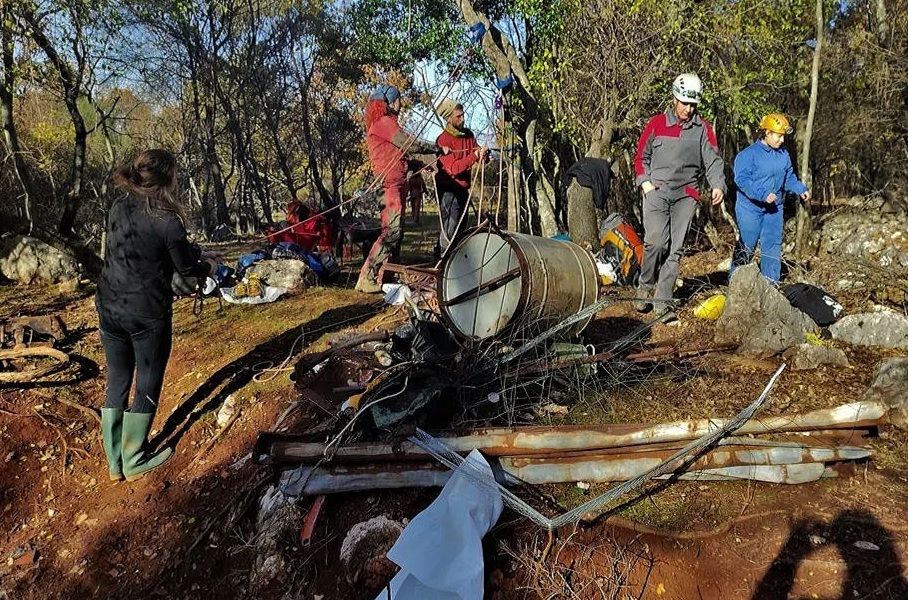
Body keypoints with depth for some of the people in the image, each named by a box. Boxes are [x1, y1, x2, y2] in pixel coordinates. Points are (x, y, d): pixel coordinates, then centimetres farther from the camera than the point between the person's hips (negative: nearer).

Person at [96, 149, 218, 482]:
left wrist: (199, 254, 16)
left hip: (109, 309, 6)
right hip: (147, 315, -6)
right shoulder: (166, 220, -19)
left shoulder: (118, 208, 1)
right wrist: (209, 267, 15)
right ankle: (134, 461, 23)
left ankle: (114, 461, 26)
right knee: (147, 385, 11)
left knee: (116, 383, 16)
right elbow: (186, 267, -7)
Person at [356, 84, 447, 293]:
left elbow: (405, 153, 20)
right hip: (390, 184, -10)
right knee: (392, 231, -14)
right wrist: (439, 149, 0)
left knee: (394, 231, 9)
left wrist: (435, 160, 14)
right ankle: (368, 279, -15)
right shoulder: (385, 122, -7)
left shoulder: (386, 122, 23)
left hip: (395, 184, 10)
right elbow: (410, 145, -11)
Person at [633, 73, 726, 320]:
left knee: (675, 248, -1)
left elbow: (713, 159, 0)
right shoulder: (657, 123, 5)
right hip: (657, 191, -2)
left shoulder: (703, 128, 7)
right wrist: (645, 181, -3)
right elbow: (641, 156, 11)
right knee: (656, 241, -19)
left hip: (686, 194, 2)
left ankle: (663, 301, 3)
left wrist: (718, 185, -16)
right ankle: (645, 286, 4)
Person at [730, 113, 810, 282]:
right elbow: (742, 179, -22)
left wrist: (801, 190, 0)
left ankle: (771, 281, 16)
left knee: (773, 245, 7)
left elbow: (789, 177, 17)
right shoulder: (748, 154, -14)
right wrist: (762, 194, -28)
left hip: (774, 209, 6)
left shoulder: (783, 155, 7)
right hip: (750, 208, -6)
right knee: (746, 246, 1)